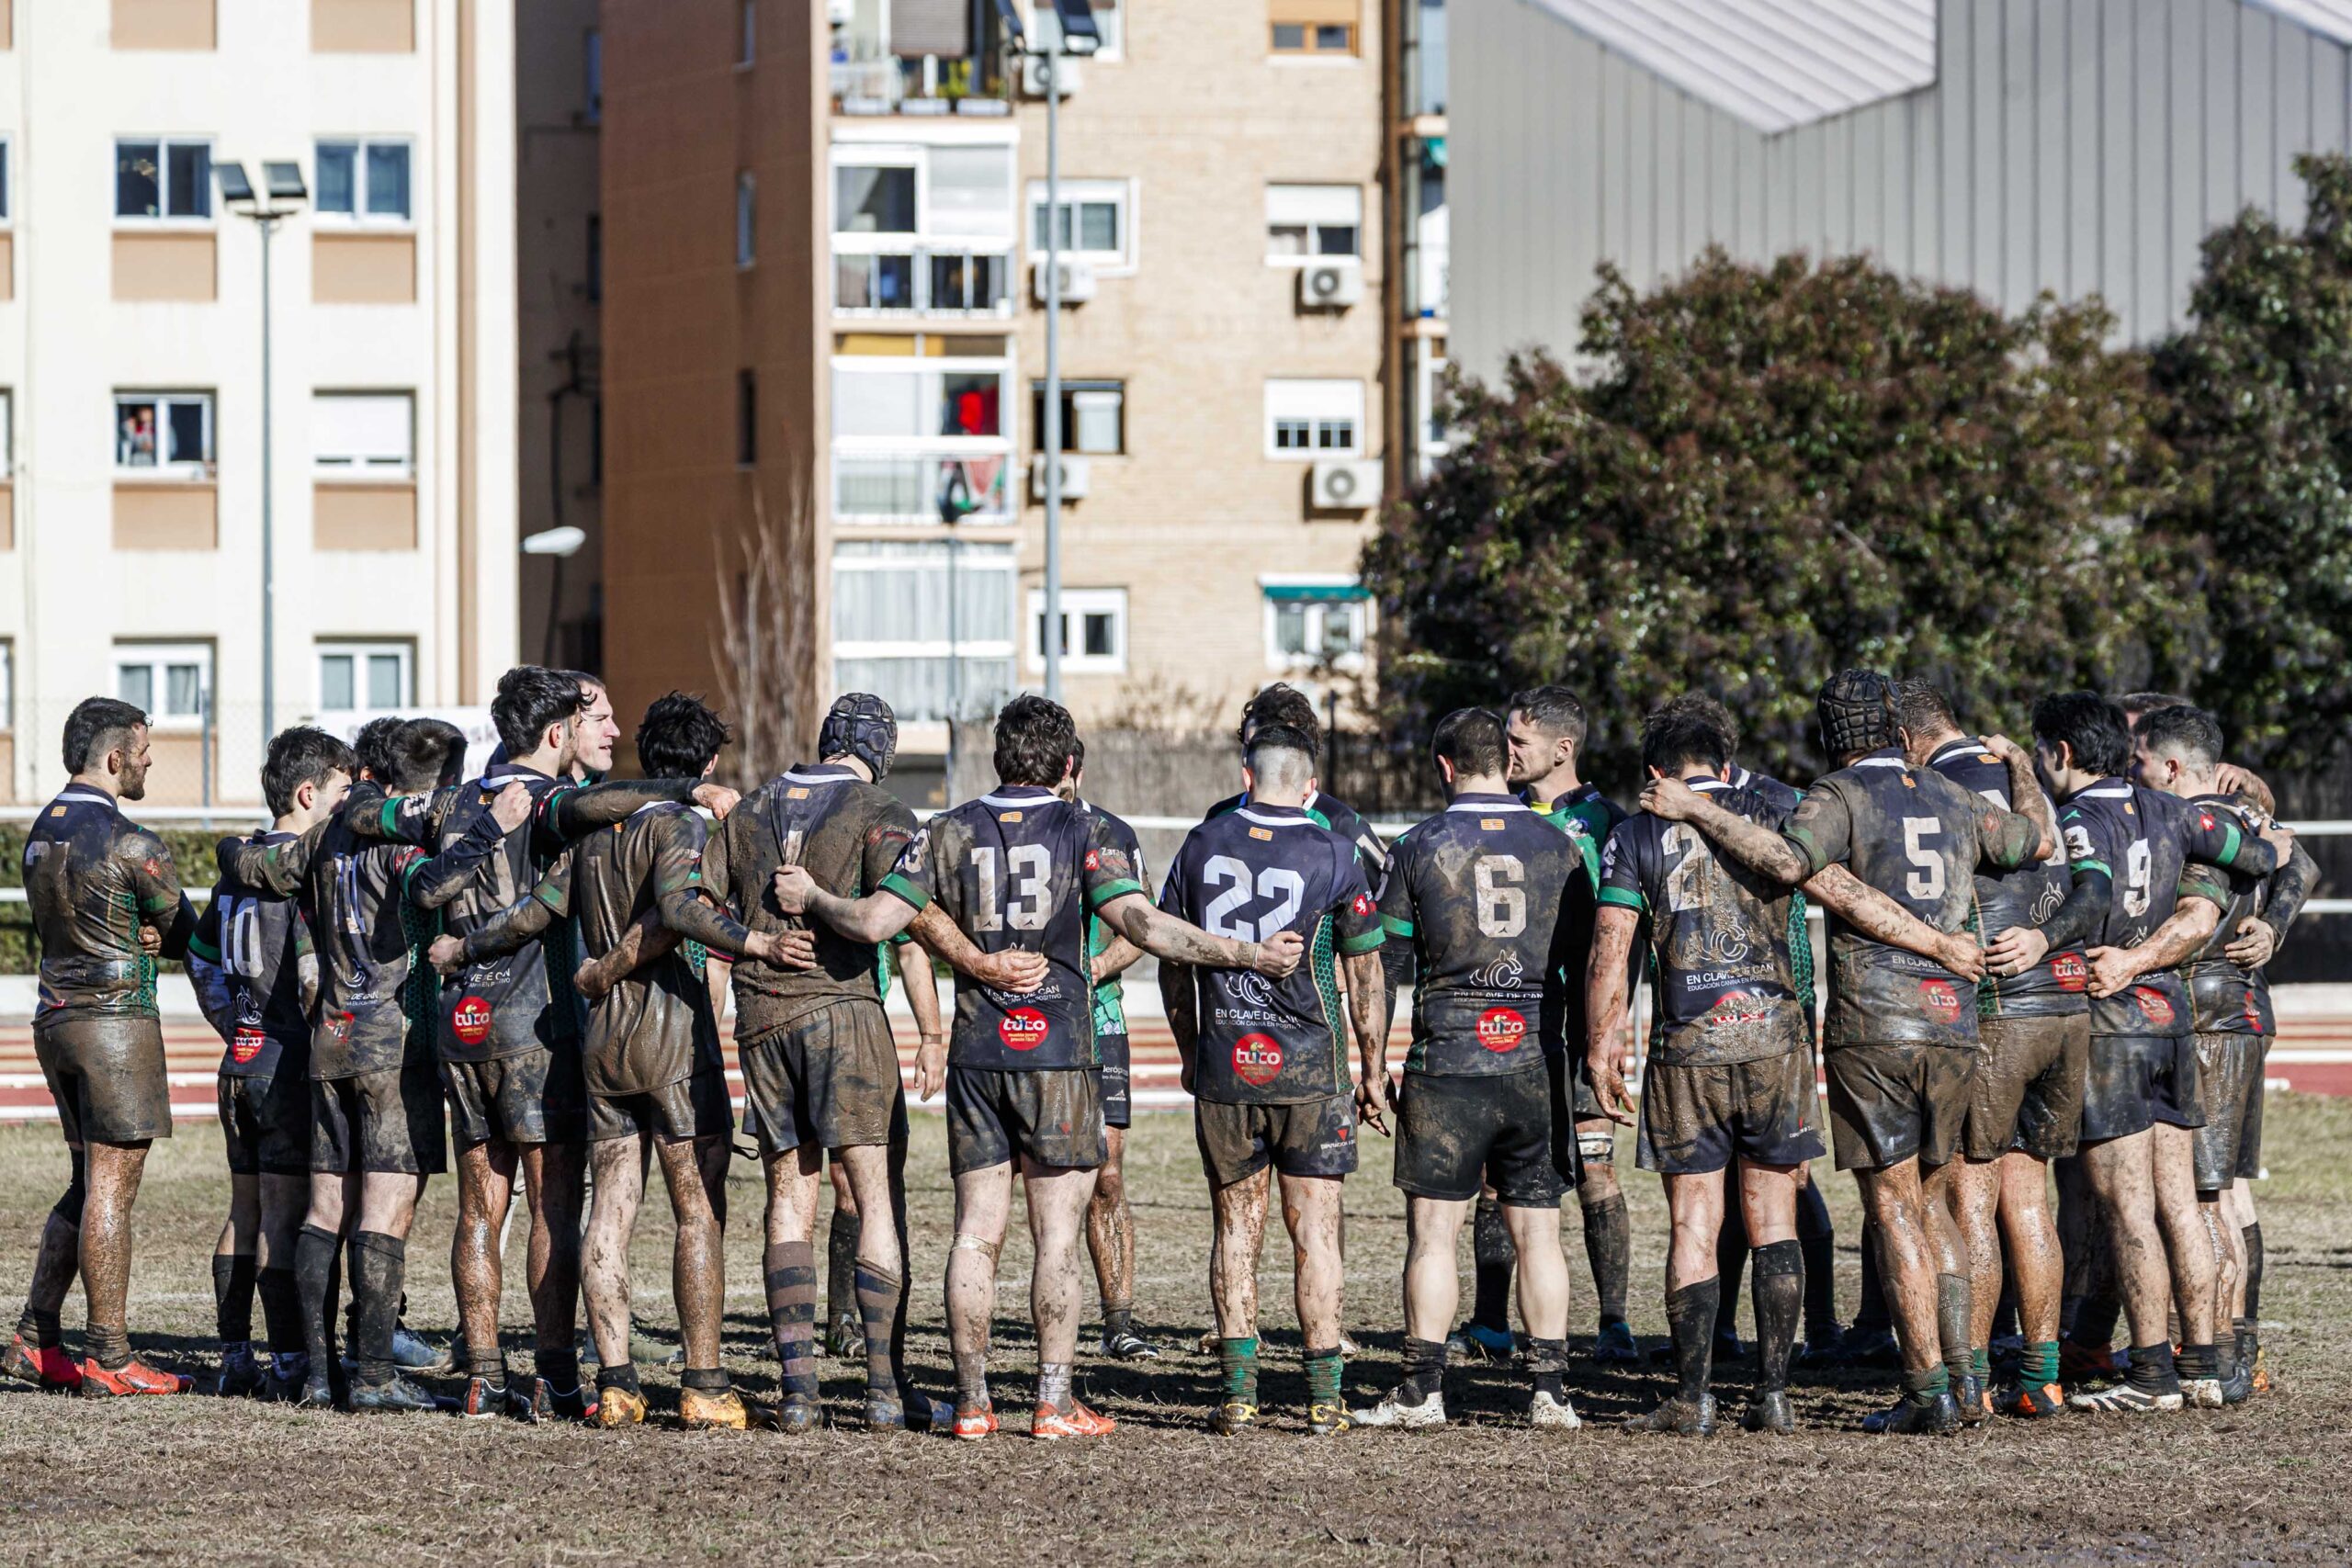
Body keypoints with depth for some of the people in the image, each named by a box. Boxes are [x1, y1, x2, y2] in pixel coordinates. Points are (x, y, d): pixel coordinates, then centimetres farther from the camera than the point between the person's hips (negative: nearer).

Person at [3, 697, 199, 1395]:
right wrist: (158, 936, 18)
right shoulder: (130, 845, -15)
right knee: (110, 1189, -6)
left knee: (87, 1186, 15)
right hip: (116, 1018, -8)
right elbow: (185, 935, -3)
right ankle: (109, 1361, -5)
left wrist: (142, 936, 0)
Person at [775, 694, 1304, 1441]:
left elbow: (874, 921, -2)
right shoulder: (1084, 833, -3)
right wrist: (1247, 954, -13)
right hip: (1059, 1050, -2)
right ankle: (1054, 1402, 0)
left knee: (976, 1233, 6)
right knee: (1056, 1236, 1)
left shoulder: (948, 833, 4)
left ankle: (973, 1401, 5)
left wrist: (810, 898, 16)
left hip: (976, 1051, 2)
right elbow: (1141, 924, -15)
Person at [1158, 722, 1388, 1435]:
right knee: (1315, 1229, 3)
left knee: (1236, 1228, 9)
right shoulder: (1332, 856, -4)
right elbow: (1366, 975, 0)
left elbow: (1173, 960, 9)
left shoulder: (1202, 845, 2)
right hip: (1310, 1068, -2)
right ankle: (1324, 1395, 1)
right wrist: (1374, 1073, 9)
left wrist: (1188, 1050, 21)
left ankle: (1238, 1389, 4)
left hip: (1223, 1065, 2)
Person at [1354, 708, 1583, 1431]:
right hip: (1537, 1063, 2)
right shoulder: (1558, 846, 5)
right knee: (1538, 1232, 7)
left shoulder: (1419, 848, -2)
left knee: (1433, 1229, 2)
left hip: (1448, 1060, -2)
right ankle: (1548, 1390, 5)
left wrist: (1374, 1067, 6)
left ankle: (1422, 1391, 0)